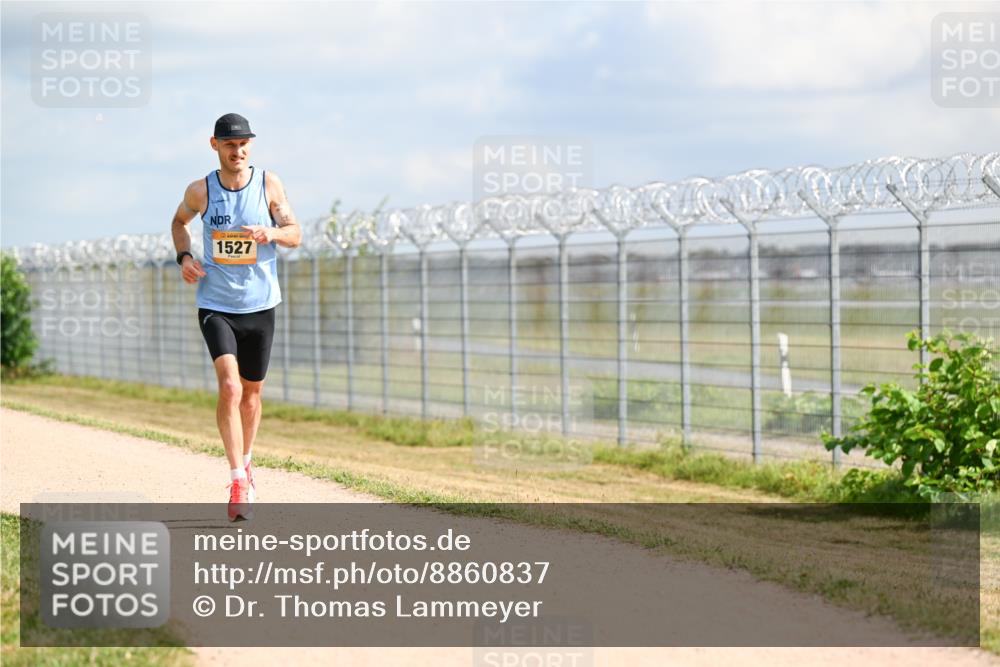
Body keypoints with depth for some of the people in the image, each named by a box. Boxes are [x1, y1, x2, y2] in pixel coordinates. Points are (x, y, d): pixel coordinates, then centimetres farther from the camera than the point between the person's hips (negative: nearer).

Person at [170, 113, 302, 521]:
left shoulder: (269, 184, -3)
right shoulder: (200, 191, -3)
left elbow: (295, 235, -1)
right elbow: (179, 221, 17)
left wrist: (271, 232, -23)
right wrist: (184, 256, -1)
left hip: (260, 305, 2)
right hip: (215, 305, -2)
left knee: (251, 392, 14)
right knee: (229, 386, -19)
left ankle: (245, 463, 38)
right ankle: (238, 482, -20)